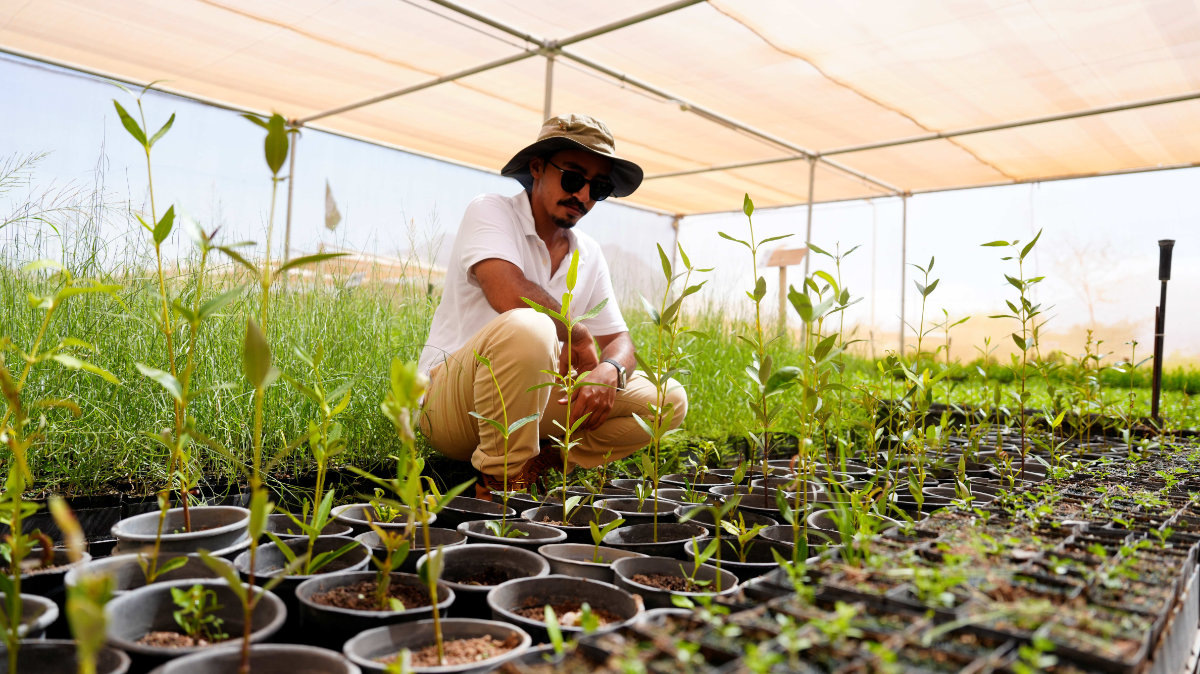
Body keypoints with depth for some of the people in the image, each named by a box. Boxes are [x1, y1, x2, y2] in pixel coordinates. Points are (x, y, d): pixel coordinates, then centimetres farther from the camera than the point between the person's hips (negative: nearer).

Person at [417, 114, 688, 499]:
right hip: (452, 402, -6)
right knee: (526, 328, -38)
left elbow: (619, 340, 9)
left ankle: (537, 467, -10)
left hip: (533, 402, 7)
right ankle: (502, 484, -19)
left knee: (668, 400, -4)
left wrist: (610, 370, -16)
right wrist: (579, 336, -12)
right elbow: (509, 295, -27)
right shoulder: (491, 212, -8)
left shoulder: (590, 255, 11)